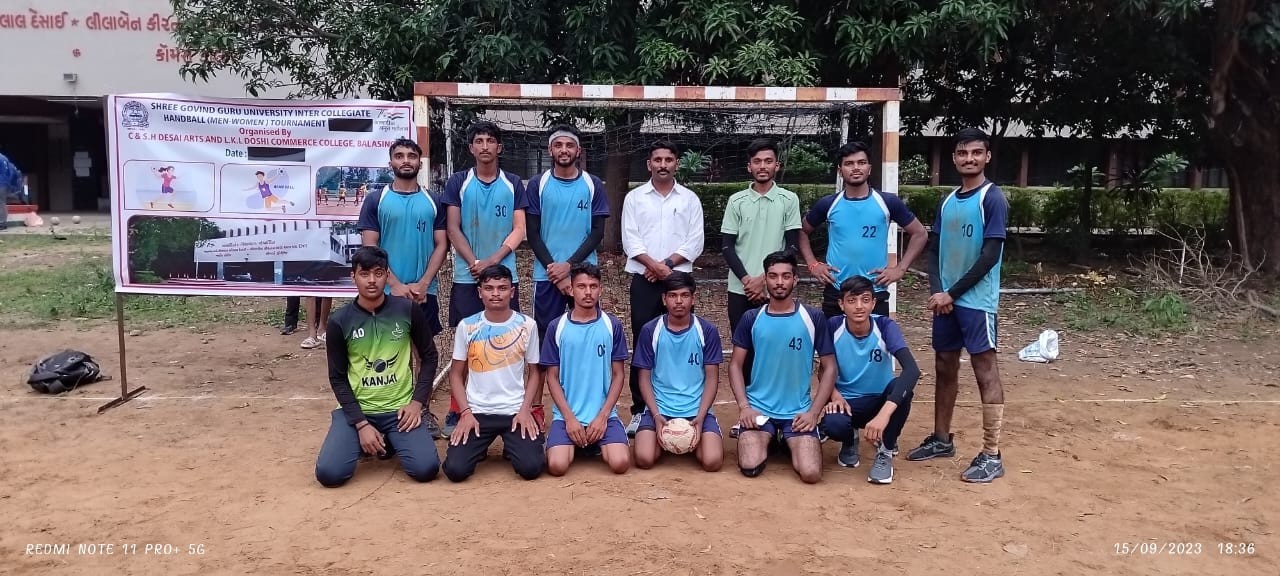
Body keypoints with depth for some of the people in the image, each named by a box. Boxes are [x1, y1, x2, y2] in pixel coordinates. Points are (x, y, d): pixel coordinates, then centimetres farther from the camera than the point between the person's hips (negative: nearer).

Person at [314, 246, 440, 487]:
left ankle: (391, 441, 14)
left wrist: (417, 402, -7)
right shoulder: (339, 322, -5)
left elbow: (429, 357, 6)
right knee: (329, 473, -20)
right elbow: (338, 378, -2)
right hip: (356, 409, 0)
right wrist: (361, 424, -12)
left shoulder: (408, 311, -4)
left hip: (399, 408, 0)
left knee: (426, 469, -20)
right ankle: (364, 439, 14)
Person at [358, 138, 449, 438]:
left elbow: (441, 245, 3)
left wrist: (422, 284, -9)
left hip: (424, 290, 2)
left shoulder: (433, 201, 6)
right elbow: (369, 247, -3)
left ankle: (425, 409, 17)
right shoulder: (376, 199, 1)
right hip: (388, 290, -1)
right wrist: (395, 284, -12)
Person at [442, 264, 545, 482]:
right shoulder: (466, 326, 0)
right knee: (455, 469, -18)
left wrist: (525, 409, -8)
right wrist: (466, 412, -8)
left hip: (516, 411, 0)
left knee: (531, 468, -20)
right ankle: (480, 446, 17)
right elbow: (456, 374, 5)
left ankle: (511, 446, 16)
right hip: (477, 412, 0)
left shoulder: (527, 325, 0)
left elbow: (534, 371, 6)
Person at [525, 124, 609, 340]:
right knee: (546, 335, 4)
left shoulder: (593, 185, 4)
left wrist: (569, 265, -11)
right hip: (547, 275, 0)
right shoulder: (537, 185, 3)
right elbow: (533, 234, 1)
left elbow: (598, 231, 0)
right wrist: (553, 269, -9)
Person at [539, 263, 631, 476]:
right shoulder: (556, 327, 1)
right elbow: (552, 377, 2)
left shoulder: (612, 325, 2)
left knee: (620, 463, -22)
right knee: (557, 466, -23)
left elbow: (618, 375, 3)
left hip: (605, 414, 0)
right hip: (566, 414, 0)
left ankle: (598, 444, 13)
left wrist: (602, 416, -8)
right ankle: (575, 443, 12)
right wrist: (569, 417, -9)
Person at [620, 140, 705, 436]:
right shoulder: (634, 197, 7)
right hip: (644, 280, 0)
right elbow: (630, 239, -2)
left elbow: (695, 242, 1)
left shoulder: (690, 199, 8)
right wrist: (653, 265, -14)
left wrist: (667, 264, -10)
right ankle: (639, 410, 7)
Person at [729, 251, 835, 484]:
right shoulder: (751, 318, 2)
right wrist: (744, 406, -8)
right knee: (750, 467, -21)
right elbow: (735, 365, 5)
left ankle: (786, 440, 15)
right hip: (758, 408, 1)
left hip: (799, 411, 0)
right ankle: (768, 438, 15)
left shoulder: (813, 318, -1)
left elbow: (829, 368, 2)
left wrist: (813, 412, -7)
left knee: (810, 473, -19)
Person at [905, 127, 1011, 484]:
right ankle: (941, 439, 27)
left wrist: (952, 293, -12)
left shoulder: (992, 199, -9)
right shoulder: (947, 202, 12)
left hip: (976, 302, -7)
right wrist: (936, 291, -5)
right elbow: (935, 250, 11)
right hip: (945, 300, 7)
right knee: (945, 369, 14)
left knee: (986, 372, -4)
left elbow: (990, 256, -14)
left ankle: (992, 455, 0)